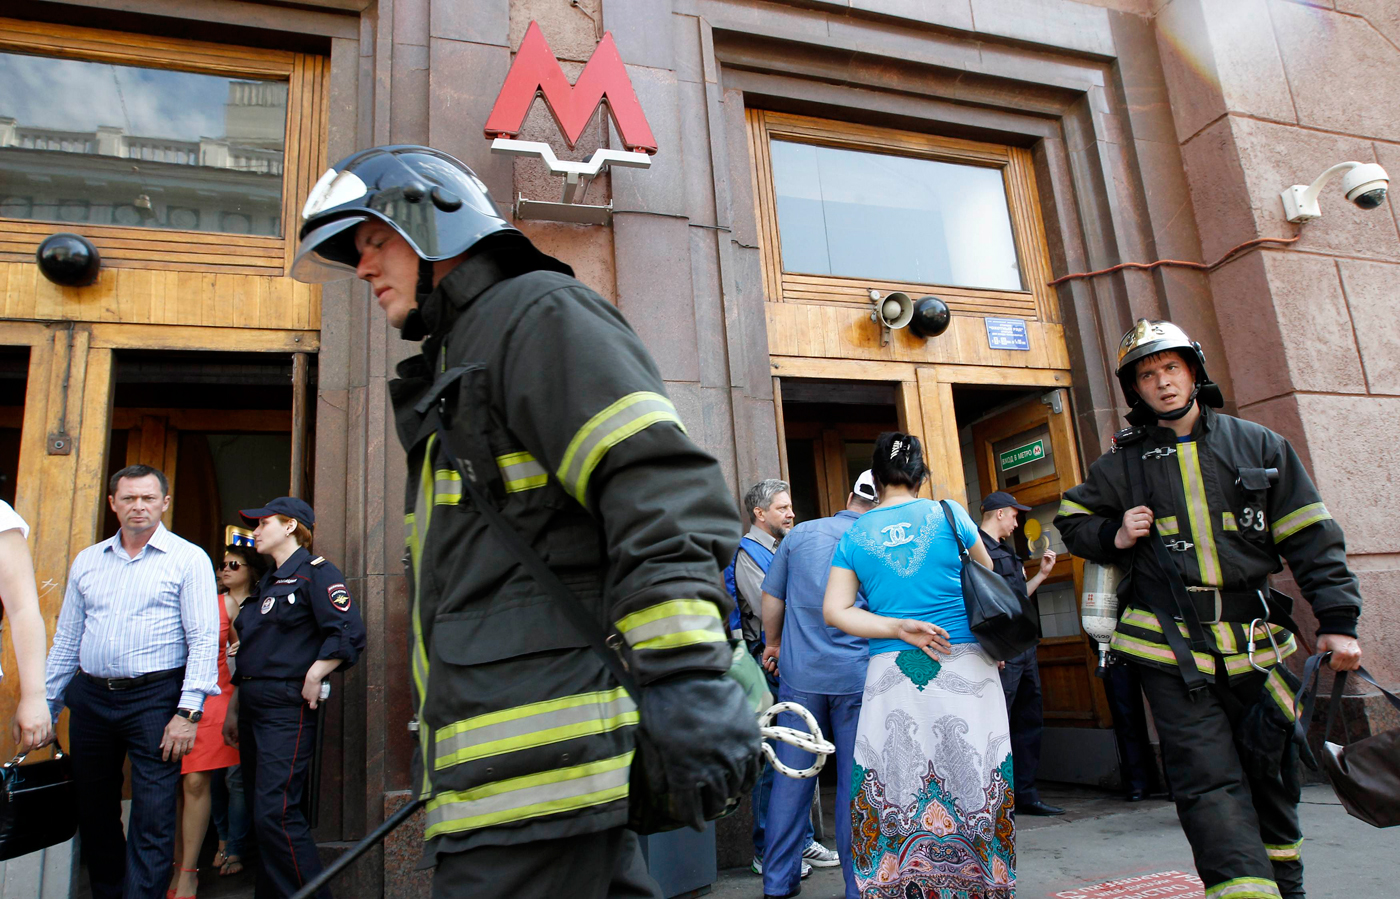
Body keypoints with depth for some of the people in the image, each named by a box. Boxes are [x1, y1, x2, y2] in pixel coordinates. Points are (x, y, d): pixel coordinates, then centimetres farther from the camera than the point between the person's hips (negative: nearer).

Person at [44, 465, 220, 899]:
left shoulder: (188, 559, -3)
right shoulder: (86, 561, 13)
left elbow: (204, 640, -9)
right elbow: (66, 640, 17)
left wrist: (188, 712, -16)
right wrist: (45, 706, 12)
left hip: (154, 699, -5)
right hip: (90, 698, 5)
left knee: (152, 820, -5)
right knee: (93, 811, 16)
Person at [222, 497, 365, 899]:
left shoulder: (315, 572, -7)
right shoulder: (268, 582, 20)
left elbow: (349, 632, -19)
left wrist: (312, 678, -18)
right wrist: (234, 710, 22)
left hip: (287, 710, -9)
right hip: (255, 708, 9)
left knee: (276, 814, -14)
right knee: (262, 816, 11)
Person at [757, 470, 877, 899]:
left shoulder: (800, 534, 5)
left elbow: (771, 595, 9)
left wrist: (773, 644, 23)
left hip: (801, 673, 2)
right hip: (859, 675, -1)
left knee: (792, 777, 9)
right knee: (856, 782, 7)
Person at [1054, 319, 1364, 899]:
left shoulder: (1258, 446, 7)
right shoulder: (1123, 463, 4)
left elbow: (1311, 537, 6)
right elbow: (1073, 521, 16)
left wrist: (1337, 619, -1)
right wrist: (1115, 536, -5)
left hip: (1255, 644, 2)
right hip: (1170, 650, -2)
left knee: (1271, 775, 14)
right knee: (1210, 783, -9)